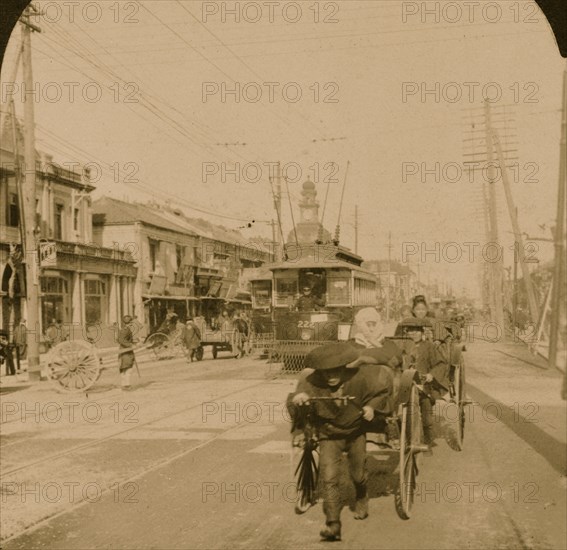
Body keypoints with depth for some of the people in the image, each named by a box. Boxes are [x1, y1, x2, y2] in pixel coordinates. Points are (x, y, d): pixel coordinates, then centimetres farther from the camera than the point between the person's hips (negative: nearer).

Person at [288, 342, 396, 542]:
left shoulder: (360, 377, -30)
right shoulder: (313, 382, -30)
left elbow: (384, 375, -11)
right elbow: (294, 411, -28)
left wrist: (373, 406, -17)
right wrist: (296, 400, -52)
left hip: (356, 431, 1)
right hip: (329, 435, -1)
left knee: (357, 474, 16)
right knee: (328, 478, -14)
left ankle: (361, 497, 51)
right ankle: (332, 524, -4)